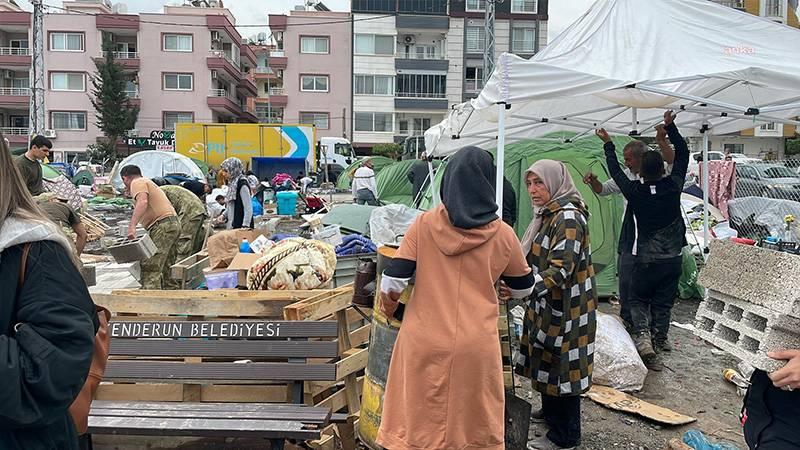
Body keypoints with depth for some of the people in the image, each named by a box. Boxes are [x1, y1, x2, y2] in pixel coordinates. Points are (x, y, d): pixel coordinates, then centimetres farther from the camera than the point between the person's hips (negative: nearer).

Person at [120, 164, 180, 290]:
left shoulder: (137, 182, 0)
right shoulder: (148, 182, 32)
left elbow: (142, 202, -19)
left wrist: (132, 226, -27)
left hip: (163, 226, -10)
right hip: (173, 224, 10)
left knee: (150, 267, -15)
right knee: (166, 268, 14)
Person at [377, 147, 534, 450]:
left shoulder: (424, 225, -5)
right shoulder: (503, 235, -2)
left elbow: (392, 284, -7)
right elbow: (523, 289, 13)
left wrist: (388, 309, 14)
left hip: (425, 344, 0)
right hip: (476, 347, 0)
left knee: (419, 425, 14)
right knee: (475, 426, 17)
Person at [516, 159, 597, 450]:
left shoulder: (568, 217, -21)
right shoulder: (549, 214, 10)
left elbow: (561, 269, -30)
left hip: (566, 308, -9)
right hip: (548, 305, 9)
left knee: (561, 366, 2)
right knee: (547, 360, 21)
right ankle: (550, 411, 41)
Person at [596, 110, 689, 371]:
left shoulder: (635, 192, -14)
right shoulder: (673, 186, -9)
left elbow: (615, 171, 2)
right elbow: (683, 153, 6)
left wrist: (608, 144, 14)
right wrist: (670, 126, 9)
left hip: (646, 260, -2)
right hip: (673, 259, 3)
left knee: (639, 300, 13)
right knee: (664, 302, 18)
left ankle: (643, 339, -6)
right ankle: (660, 338, 29)